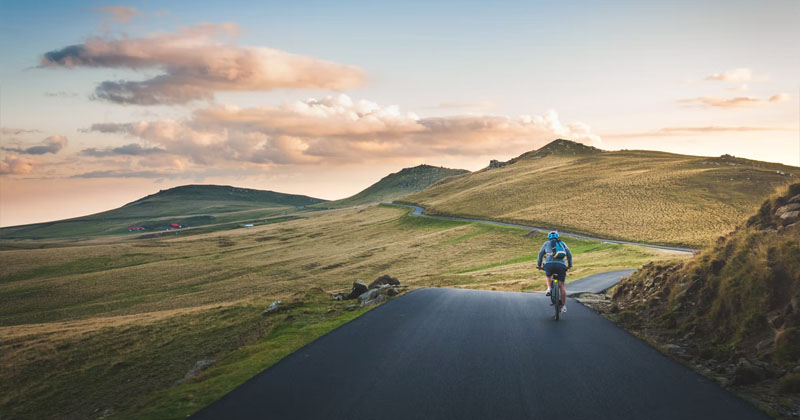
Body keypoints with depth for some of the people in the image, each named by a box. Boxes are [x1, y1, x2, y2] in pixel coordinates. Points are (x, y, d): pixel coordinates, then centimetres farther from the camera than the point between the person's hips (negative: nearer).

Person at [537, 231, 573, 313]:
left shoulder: (546, 243, 22)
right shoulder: (562, 243, 26)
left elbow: (540, 254, 23)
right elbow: (569, 254, 26)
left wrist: (539, 265, 32)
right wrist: (570, 265, 36)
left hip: (549, 264, -1)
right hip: (561, 265, 1)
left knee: (548, 276, 32)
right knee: (561, 285, 5)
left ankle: (549, 288, 6)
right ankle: (563, 306, -1)